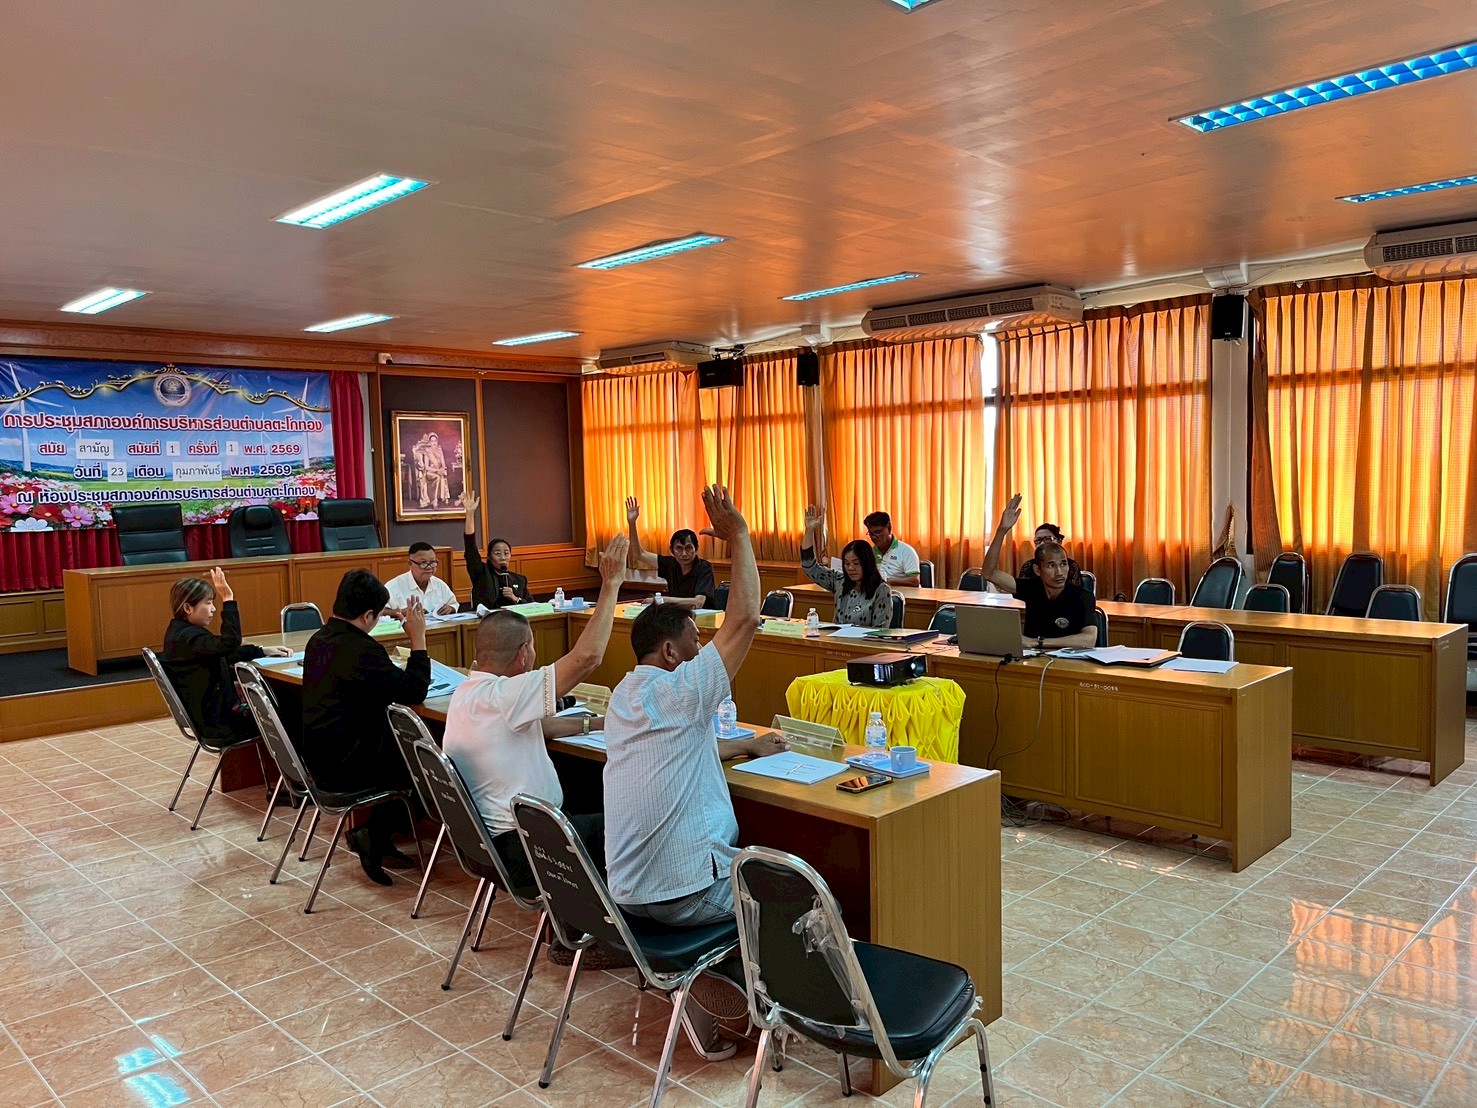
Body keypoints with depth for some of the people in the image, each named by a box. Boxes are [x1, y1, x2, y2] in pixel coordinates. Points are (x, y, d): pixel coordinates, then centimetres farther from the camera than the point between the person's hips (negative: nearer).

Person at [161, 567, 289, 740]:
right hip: (218, 723, -10)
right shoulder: (188, 637, -24)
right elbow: (229, 643, -42)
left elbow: (222, 654, 19)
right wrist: (228, 600, -39)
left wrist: (262, 652, 15)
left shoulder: (180, 632, 8)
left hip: (208, 715, 10)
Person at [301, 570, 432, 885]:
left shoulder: (319, 639, 5)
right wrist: (418, 639, -15)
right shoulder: (361, 649, -24)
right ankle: (371, 837, 9)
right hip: (346, 767, -9)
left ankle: (377, 838, 23)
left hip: (318, 757, 9)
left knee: (403, 747, 21)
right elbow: (414, 692, -21)